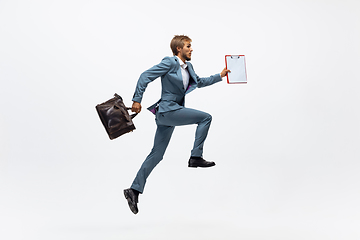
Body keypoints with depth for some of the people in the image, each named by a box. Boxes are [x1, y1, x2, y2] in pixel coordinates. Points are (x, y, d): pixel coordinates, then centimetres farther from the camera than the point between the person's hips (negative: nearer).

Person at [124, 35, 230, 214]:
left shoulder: (188, 67, 17)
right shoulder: (170, 62, -9)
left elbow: (200, 82, 32)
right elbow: (145, 76, -12)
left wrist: (220, 76, 25)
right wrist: (137, 100, -18)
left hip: (171, 113, 9)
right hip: (167, 110, -9)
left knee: (156, 154, 7)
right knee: (205, 117, -9)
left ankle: (134, 189, 11)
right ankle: (195, 157, -6)